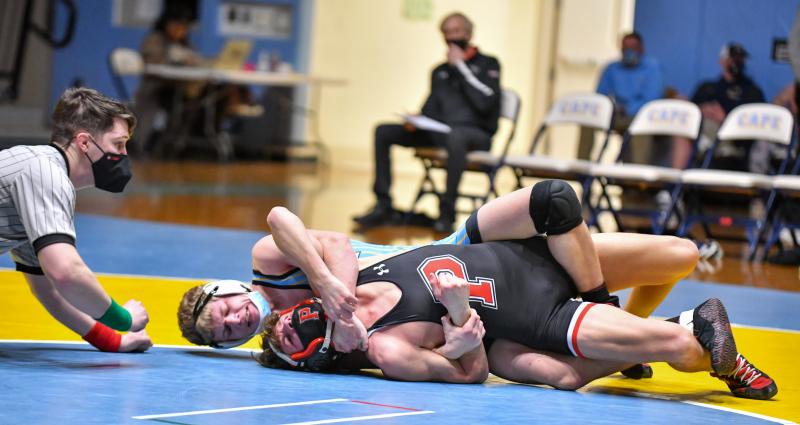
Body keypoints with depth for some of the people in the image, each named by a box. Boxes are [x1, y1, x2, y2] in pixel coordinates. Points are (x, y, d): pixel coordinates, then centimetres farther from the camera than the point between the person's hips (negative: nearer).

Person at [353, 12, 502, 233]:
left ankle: (447, 212, -39)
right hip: (440, 131, 6)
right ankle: (384, 206, -12)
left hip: (476, 133, -6)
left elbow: (486, 102, -12)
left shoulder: (487, 64, 4)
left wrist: (461, 66, -7)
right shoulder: (440, 71, 20)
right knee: (383, 132, -8)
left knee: (455, 136, -43)